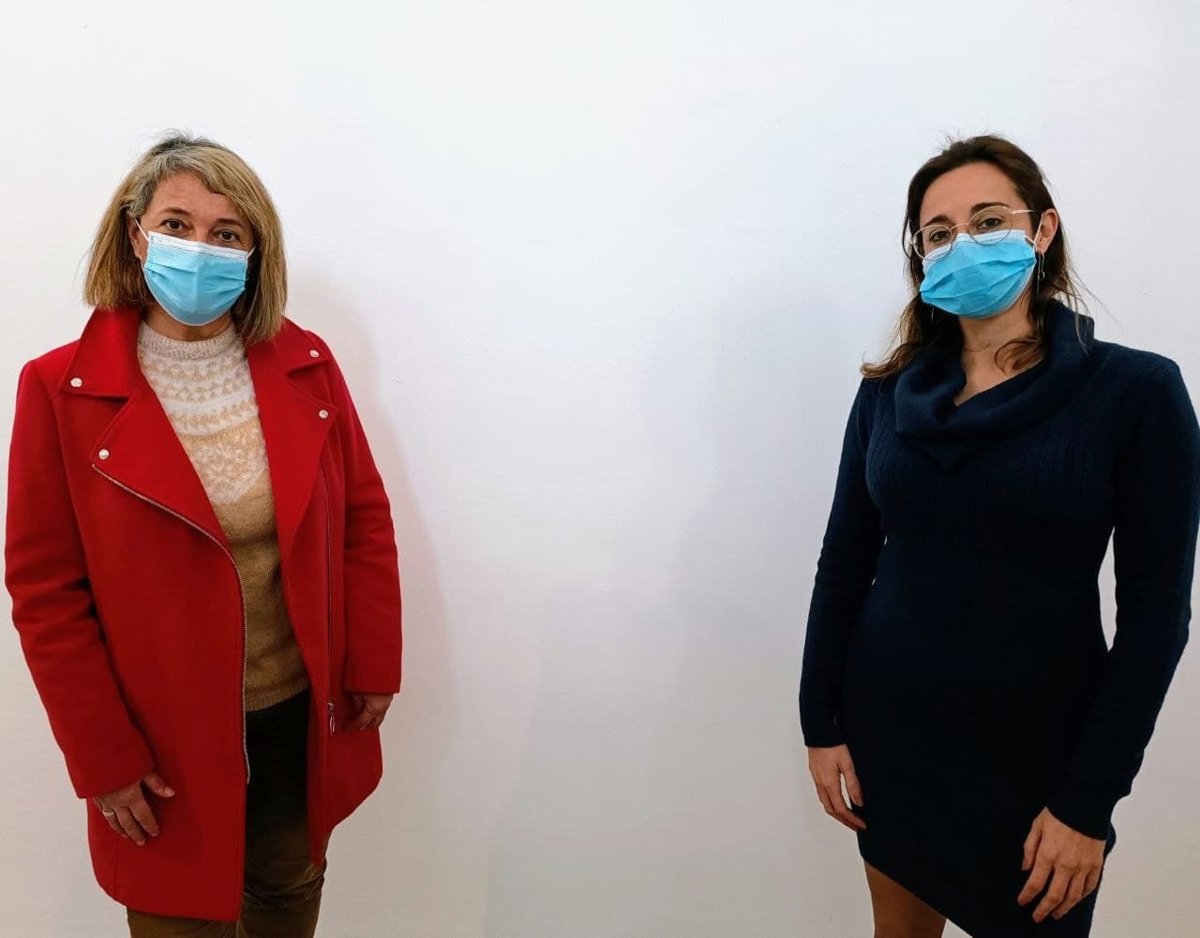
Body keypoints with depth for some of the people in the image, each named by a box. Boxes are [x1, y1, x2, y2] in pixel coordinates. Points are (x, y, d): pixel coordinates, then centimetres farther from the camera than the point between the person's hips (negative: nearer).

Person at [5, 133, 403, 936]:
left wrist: (373, 665, -1)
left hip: (303, 715, 3)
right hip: (167, 738, -2)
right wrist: (103, 758, -8)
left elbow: (365, 519, 0)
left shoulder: (304, 364, -5)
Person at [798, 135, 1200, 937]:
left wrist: (1089, 800, -12)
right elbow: (844, 564, 2)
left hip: (1038, 745, -2)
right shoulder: (890, 392, -1)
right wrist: (822, 724, -1)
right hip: (888, 724, 3)